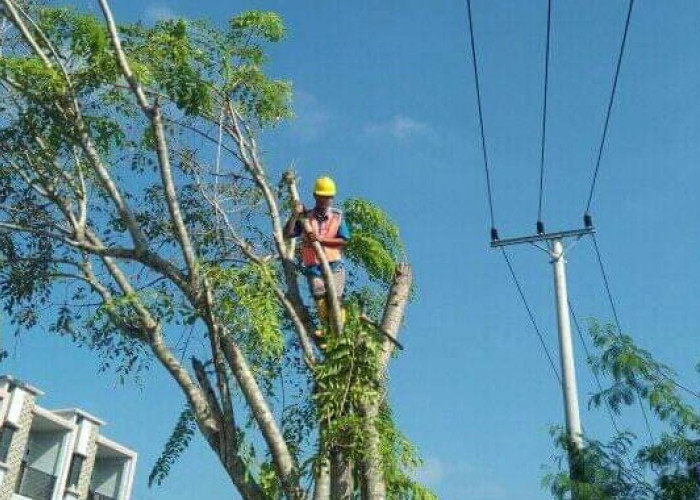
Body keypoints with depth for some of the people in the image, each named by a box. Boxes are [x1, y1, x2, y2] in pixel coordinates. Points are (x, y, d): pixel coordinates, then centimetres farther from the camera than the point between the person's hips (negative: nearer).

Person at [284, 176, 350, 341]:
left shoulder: (338, 216, 6)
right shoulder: (305, 217, 9)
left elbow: (344, 240, -2)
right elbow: (287, 234, 0)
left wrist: (321, 239, -11)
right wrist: (295, 215, -11)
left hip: (334, 265, 0)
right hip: (313, 266, 0)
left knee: (335, 299, -7)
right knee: (319, 296, -18)